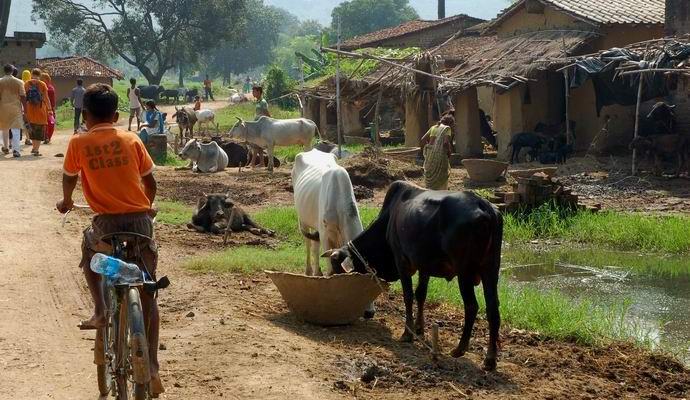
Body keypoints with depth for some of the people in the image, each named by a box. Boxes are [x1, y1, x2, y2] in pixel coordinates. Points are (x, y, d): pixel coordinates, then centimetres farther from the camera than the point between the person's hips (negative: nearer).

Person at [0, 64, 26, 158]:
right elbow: (23, 97, -4)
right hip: (15, 108, -1)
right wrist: (25, 110, 1)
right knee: (15, 130, -4)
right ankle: (15, 149, -17)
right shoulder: (19, 82, -2)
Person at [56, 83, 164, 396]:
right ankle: (152, 366, 1)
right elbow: (149, 180, 12)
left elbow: (69, 178, 15)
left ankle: (100, 311, 19)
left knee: (89, 248, 34)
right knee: (147, 293, 7)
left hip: (107, 221, -1)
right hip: (140, 219, 1)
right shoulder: (131, 140, 5)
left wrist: (66, 201, 37)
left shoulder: (79, 143, 1)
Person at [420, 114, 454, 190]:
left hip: (430, 156, 5)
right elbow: (446, 142, -16)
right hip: (440, 155, -5)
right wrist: (449, 152, 0)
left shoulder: (433, 128, 16)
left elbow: (422, 141, 11)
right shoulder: (447, 128, -1)